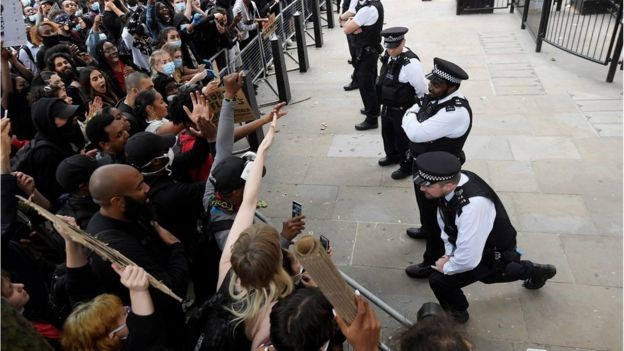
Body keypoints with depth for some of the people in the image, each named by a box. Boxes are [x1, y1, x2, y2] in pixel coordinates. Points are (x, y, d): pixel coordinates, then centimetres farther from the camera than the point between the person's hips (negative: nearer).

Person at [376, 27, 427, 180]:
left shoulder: (410, 63, -30)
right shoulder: (389, 56, -5)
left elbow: (422, 89, -22)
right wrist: (384, 101, 17)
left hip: (403, 110, -8)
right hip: (387, 106, 8)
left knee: (403, 139, 11)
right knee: (387, 133, 28)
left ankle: (407, 166, 35)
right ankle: (392, 156, 55)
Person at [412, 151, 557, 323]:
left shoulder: (472, 206, -46)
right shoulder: (452, 180, -21)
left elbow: (468, 259, -39)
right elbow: (446, 219, -1)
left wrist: (446, 267, -20)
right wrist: (449, 253, -4)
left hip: (494, 254, -8)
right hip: (483, 242, 8)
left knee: (439, 280, -14)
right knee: (486, 275, 35)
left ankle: (456, 313, 17)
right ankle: (534, 271, 56)